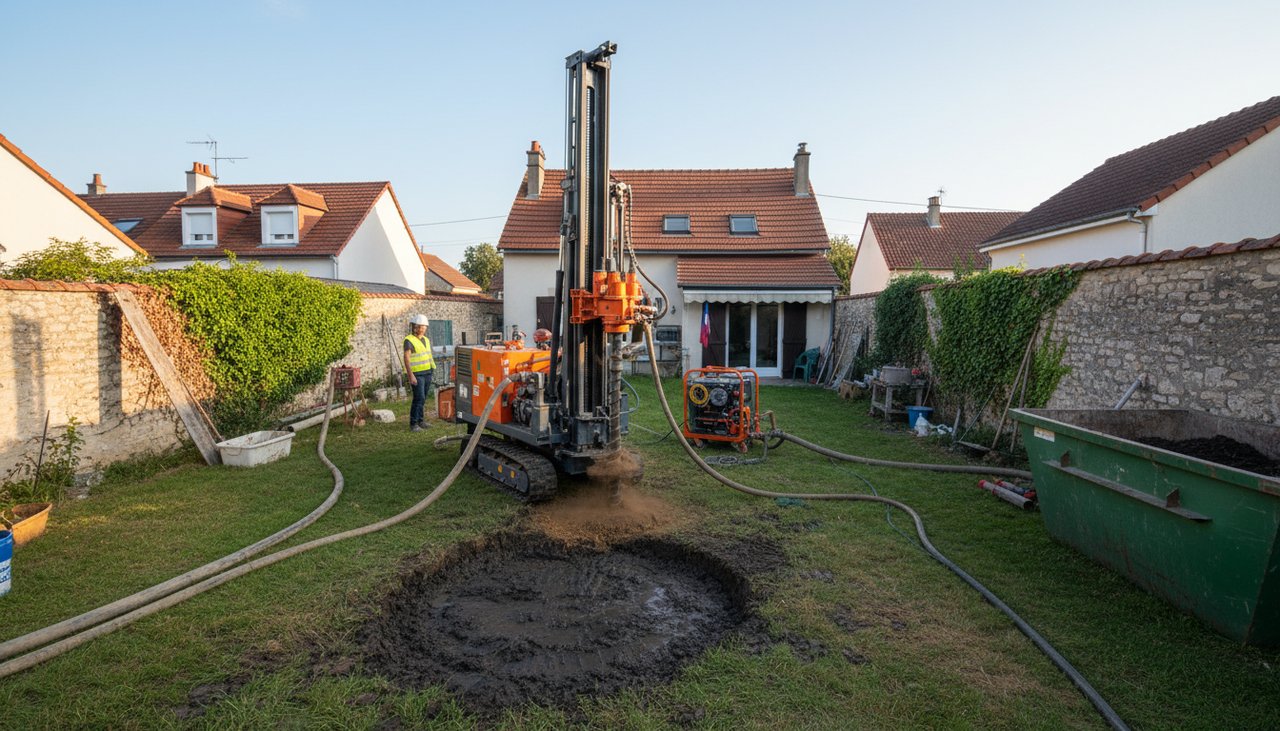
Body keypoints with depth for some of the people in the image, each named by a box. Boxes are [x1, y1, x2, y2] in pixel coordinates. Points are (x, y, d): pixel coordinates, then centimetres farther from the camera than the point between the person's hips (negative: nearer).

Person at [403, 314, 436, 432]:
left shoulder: (426, 340, 14)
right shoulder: (409, 340, -9)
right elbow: (406, 359, -15)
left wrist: (433, 369, 19)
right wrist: (411, 375, -21)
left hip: (428, 373, 7)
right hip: (417, 374, -7)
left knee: (423, 398, 10)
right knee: (419, 398, -11)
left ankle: (420, 420, 18)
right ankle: (413, 424, -6)